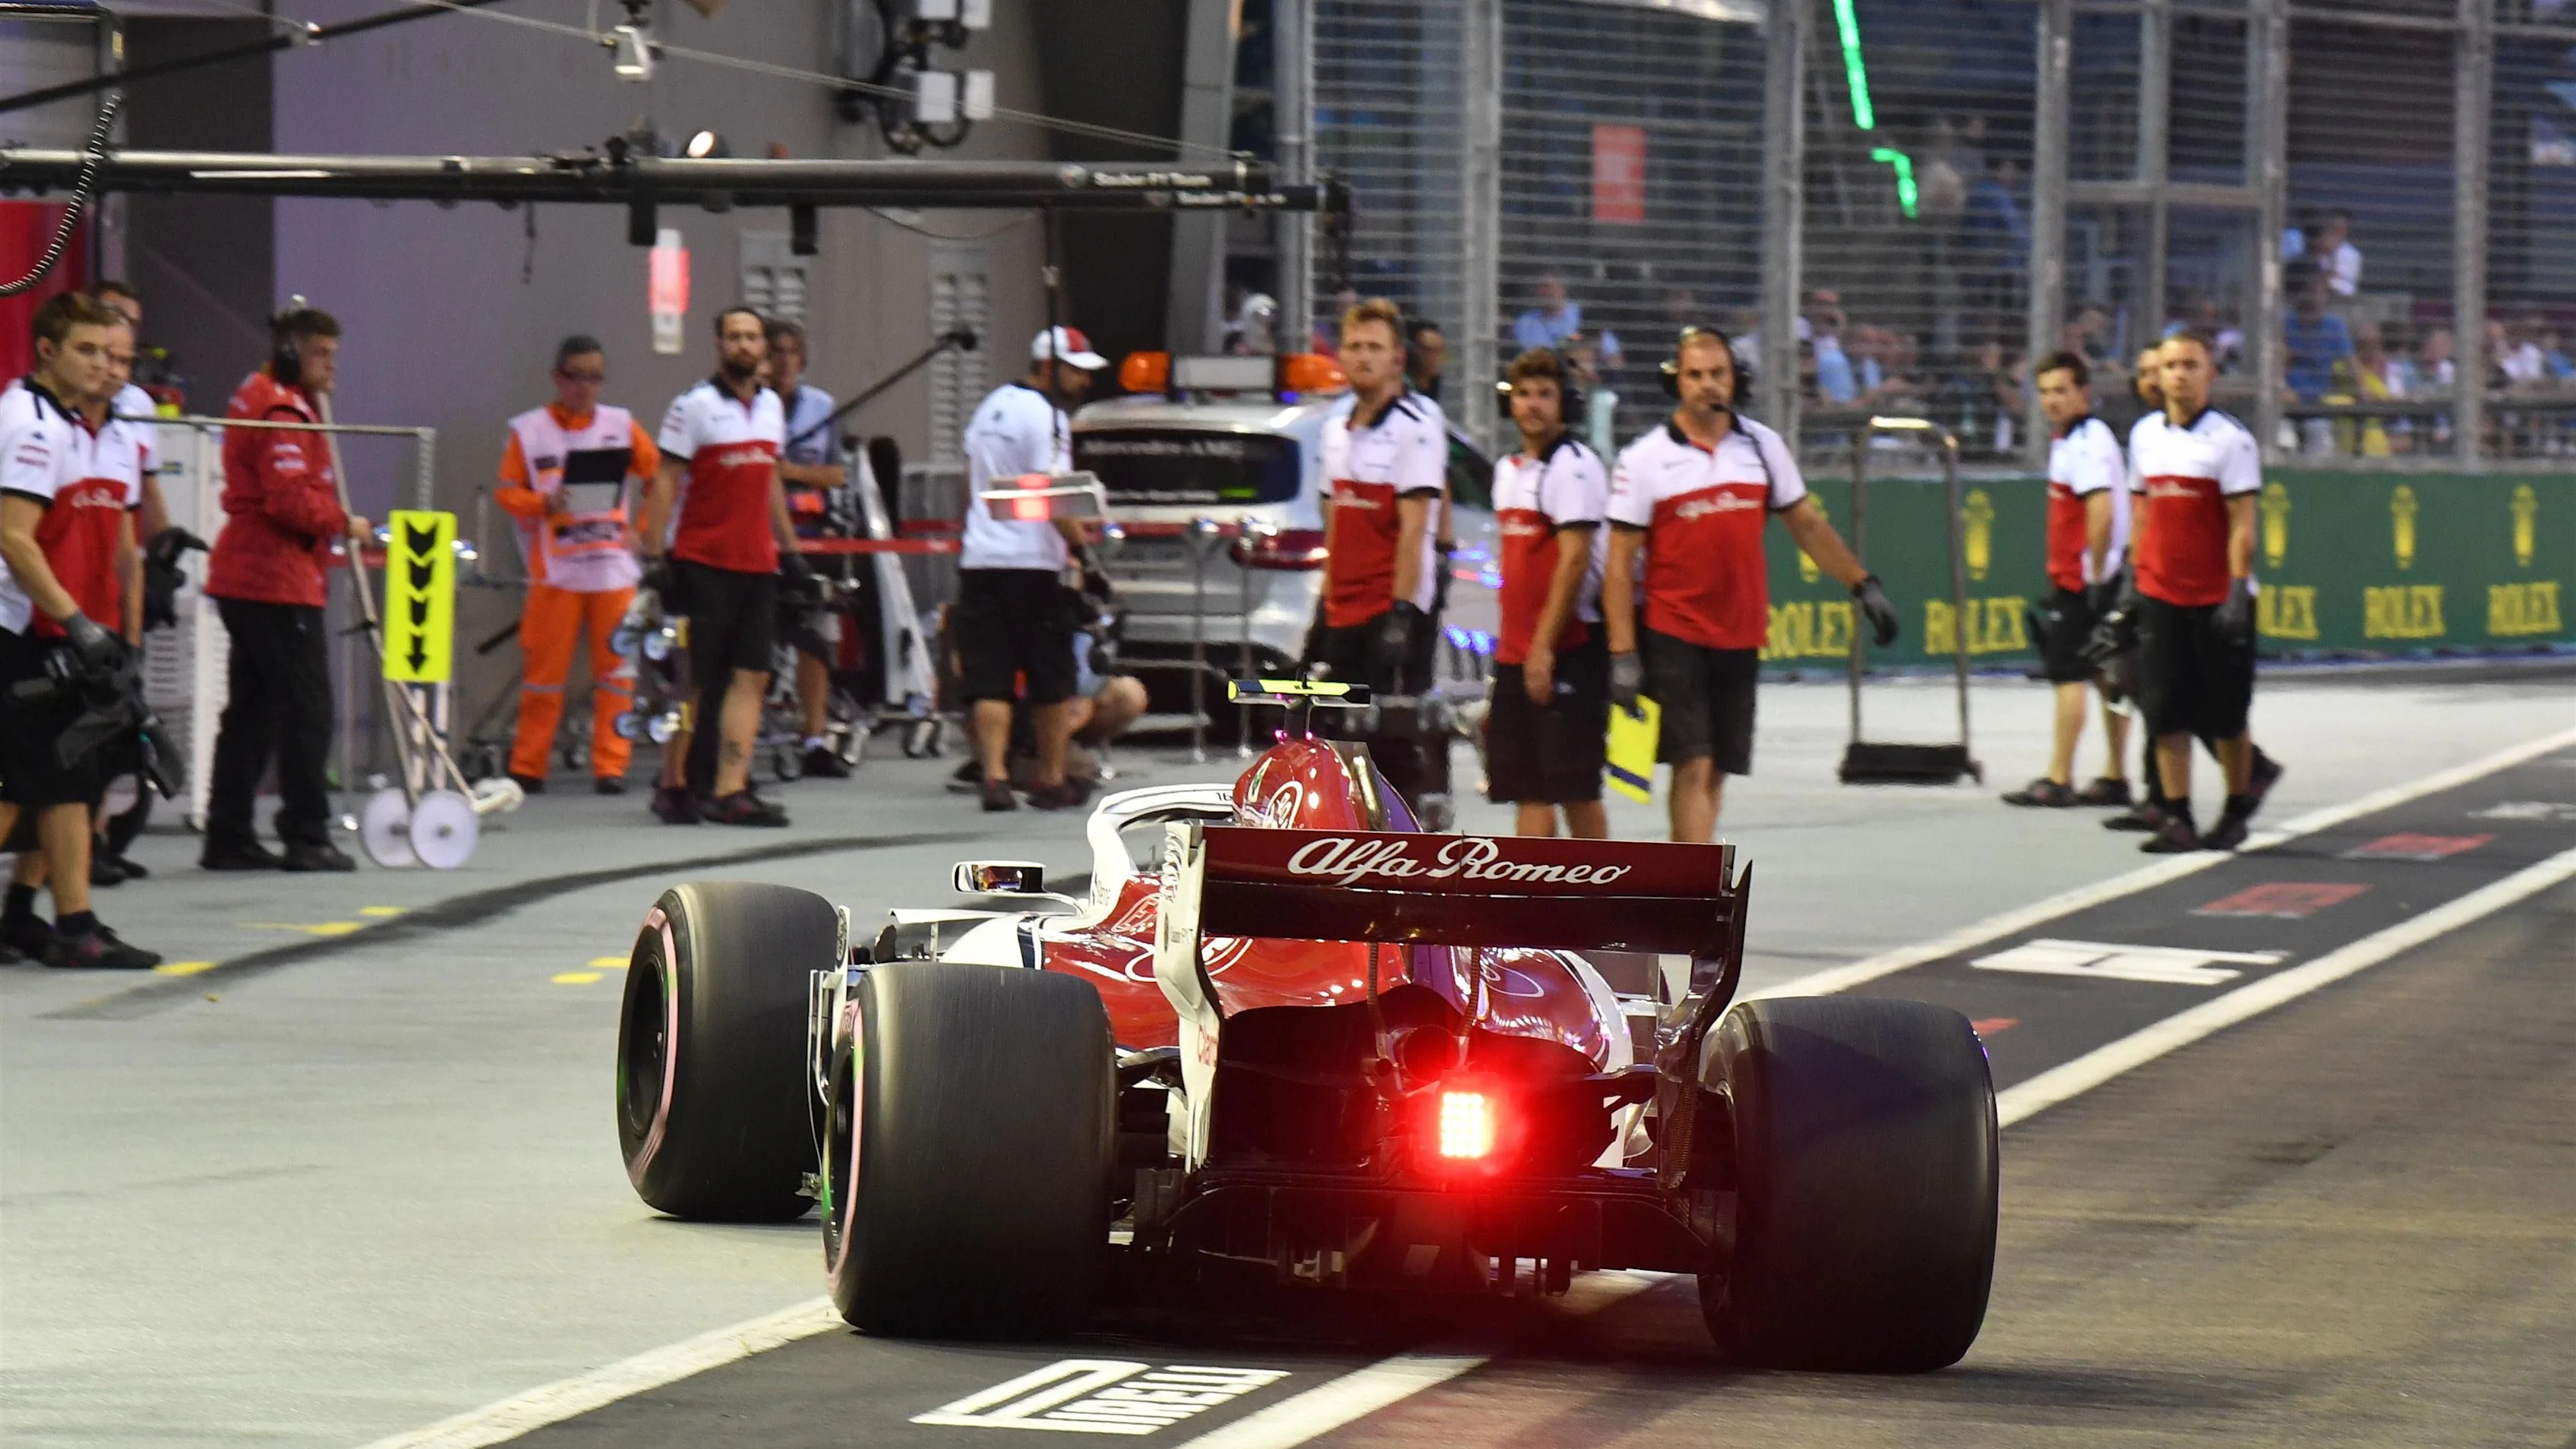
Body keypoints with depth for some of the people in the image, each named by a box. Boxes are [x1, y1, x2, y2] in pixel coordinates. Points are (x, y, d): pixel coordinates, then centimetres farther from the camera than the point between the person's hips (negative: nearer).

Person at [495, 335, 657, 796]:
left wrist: (645, 529, 4)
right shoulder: (528, 431, 3)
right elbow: (507, 490, 3)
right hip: (555, 571, -2)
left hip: (613, 568, 2)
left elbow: (661, 477, 14)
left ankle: (611, 766, 4)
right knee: (544, 671, -2)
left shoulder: (622, 426, 9)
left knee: (616, 671, -1)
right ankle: (527, 768, 5)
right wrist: (543, 504, -15)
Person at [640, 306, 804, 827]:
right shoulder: (695, 406, -6)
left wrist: (788, 546, 20)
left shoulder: (771, 406, 14)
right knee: (694, 680, -3)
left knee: (752, 677, -1)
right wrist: (654, 555, -13)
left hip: (757, 564, 6)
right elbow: (665, 481, -7)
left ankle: (729, 790, -2)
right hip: (702, 563, -6)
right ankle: (674, 785, 7)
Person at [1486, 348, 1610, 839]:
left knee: (1576, 786, -5)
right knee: (1527, 787, 6)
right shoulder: (1508, 470, 16)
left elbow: (1575, 559, -17)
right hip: (1517, 652, 8)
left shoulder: (1573, 467, -11)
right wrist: (1515, 644, 17)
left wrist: (1545, 646, -20)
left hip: (1568, 649, -8)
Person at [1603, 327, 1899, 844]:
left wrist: (1864, 586, 15)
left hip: (1740, 640, 4)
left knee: (1715, 773, 7)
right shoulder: (1643, 460, -5)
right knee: (1692, 767, -13)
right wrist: (1622, 654, -10)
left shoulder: (1762, 446, 6)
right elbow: (1619, 564, -4)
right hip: (1673, 639, -4)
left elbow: (1807, 524, 18)